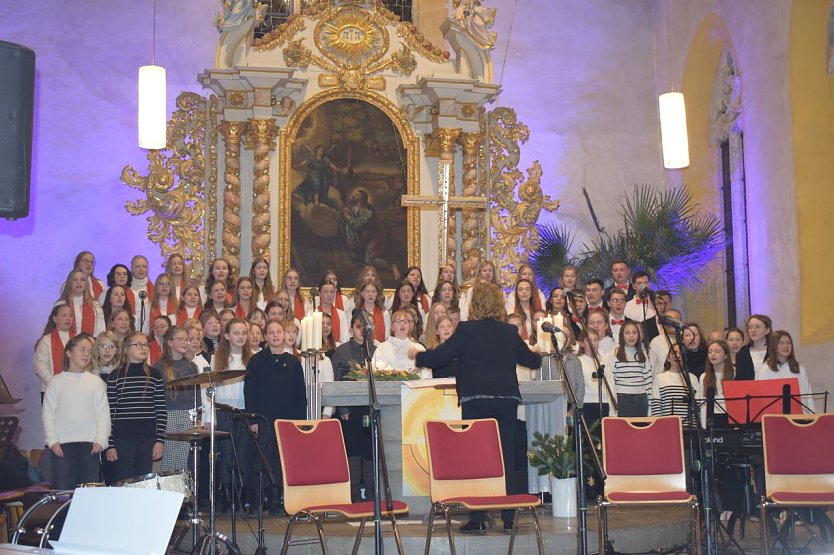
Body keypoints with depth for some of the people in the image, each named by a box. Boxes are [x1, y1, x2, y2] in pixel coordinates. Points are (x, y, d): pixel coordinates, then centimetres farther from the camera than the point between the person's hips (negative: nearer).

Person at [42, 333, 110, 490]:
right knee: (62, 488, -4)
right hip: (62, 444, -1)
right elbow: (48, 413, 4)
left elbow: (103, 413, 5)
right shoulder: (56, 382, 7)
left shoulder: (96, 382, 8)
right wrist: (52, 440, -6)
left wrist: (101, 440, -6)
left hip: (90, 443, 1)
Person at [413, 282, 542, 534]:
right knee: (506, 458, 9)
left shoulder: (466, 330, -3)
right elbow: (532, 360, 23)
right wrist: (537, 355, 48)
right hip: (507, 398, 3)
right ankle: (509, 518, 12)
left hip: (476, 400, -3)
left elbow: (438, 357, -3)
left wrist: (417, 356, 17)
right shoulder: (510, 332, 9)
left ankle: (477, 519, 2)